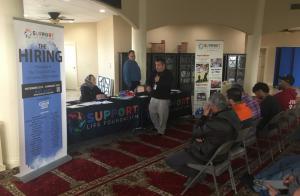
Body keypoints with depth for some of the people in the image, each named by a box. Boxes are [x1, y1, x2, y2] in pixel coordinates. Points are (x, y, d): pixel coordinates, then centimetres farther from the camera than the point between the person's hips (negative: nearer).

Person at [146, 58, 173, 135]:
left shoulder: (168, 73, -9)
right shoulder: (154, 73, 10)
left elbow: (168, 84, -24)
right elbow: (149, 80, 20)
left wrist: (159, 80, -22)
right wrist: (148, 86, 0)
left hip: (163, 99, -6)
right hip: (154, 97, 6)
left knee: (162, 116, -1)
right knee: (152, 113, 13)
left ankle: (161, 131, 17)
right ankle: (157, 127, 33)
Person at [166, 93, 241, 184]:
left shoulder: (217, 122, -34)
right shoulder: (231, 113, -5)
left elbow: (196, 133, -18)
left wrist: (205, 115, -17)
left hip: (210, 155, -9)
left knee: (170, 160, -4)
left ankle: (196, 174, 11)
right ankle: (198, 172, 25)